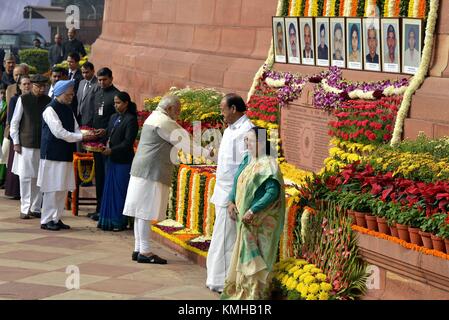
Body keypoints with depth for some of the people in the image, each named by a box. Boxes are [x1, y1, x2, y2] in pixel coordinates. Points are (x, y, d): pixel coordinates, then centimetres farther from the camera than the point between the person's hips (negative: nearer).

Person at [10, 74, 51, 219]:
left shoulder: (48, 101, 2)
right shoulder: (23, 100, -3)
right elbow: (14, 122, 1)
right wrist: (16, 142, -2)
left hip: (43, 145, 2)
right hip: (26, 144, -2)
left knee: (39, 177, 5)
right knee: (25, 176, -1)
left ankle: (36, 208, 14)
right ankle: (25, 209, 5)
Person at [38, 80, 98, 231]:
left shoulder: (68, 110, 13)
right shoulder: (50, 110, -12)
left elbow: (76, 130, 12)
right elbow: (59, 132, -19)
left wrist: (87, 139, -8)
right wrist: (82, 137, -19)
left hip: (66, 155, 8)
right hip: (52, 155, -8)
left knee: (63, 188, 8)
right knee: (52, 188, -5)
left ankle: (56, 218, 15)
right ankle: (46, 220, 2)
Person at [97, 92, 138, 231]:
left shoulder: (130, 120, -10)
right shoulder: (113, 117, 14)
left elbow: (128, 142, -14)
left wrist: (112, 150, -19)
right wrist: (105, 144, -1)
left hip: (123, 161, -7)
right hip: (111, 159, 7)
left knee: (120, 191, -2)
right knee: (109, 190, 8)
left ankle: (120, 222, 5)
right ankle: (108, 220, 14)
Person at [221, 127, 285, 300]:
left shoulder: (267, 164, -15)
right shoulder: (246, 161, 11)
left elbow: (273, 192, -22)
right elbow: (237, 184, 17)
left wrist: (253, 211, -24)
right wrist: (231, 202, -1)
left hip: (260, 221, -8)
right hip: (244, 220, 8)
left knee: (255, 257, -3)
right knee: (243, 256, 14)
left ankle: (255, 292, 6)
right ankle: (242, 290, 24)